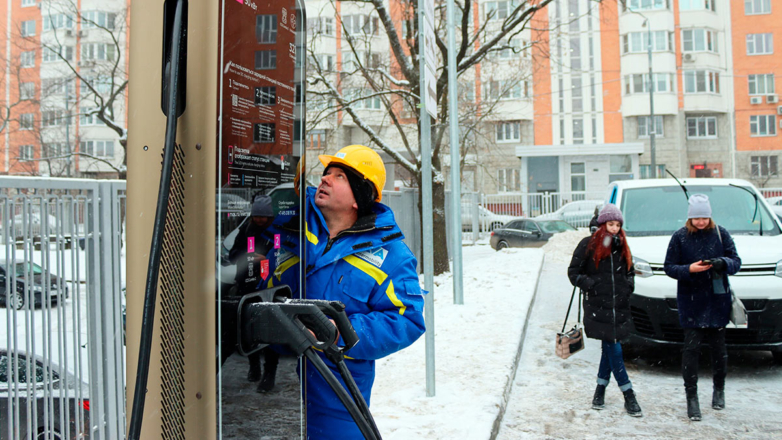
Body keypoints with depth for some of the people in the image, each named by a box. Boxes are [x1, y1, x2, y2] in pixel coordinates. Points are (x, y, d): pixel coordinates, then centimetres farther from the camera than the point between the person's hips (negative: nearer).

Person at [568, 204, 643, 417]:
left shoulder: (622, 247, 14)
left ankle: (600, 390, 25)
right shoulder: (588, 245, -2)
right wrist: (590, 285, -14)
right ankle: (629, 396, 1)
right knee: (614, 350, -5)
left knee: (610, 348, 9)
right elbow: (573, 272, -1)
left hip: (620, 307, 5)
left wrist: (628, 285, 6)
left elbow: (629, 272, 25)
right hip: (597, 307, -5)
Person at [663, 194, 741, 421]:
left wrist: (723, 263, -21)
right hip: (691, 302, -1)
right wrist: (689, 269, -21)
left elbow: (736, 262, 2)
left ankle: (719, 389, 31)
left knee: (718, 346, 10)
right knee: (691, 347, -4)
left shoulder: (721, 234, 2)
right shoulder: (680, 237, -2)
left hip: (718, 300, 2)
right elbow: (669, 267, -2)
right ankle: (691, 396, 4)